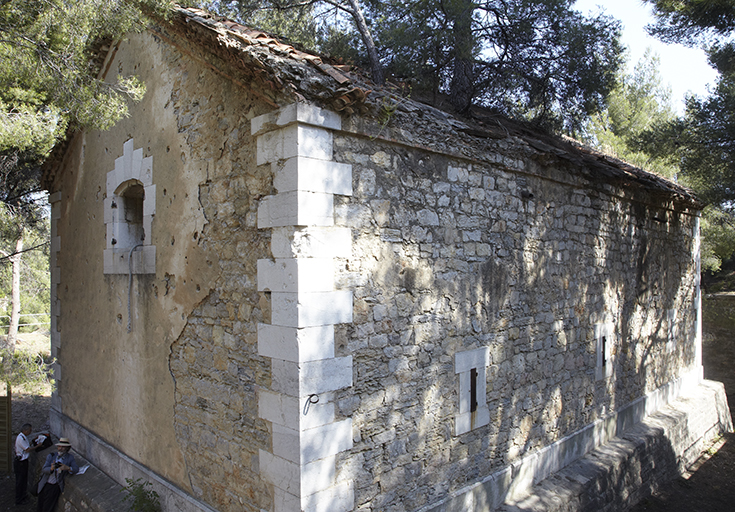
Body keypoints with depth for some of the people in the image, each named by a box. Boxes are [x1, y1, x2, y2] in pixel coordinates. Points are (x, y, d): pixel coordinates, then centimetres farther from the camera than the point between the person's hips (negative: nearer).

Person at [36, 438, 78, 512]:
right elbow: (44, 469, -7)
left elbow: (76, 469, -10)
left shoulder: (70, 458, 0)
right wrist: (51, 468, -29)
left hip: (55, 487, -2)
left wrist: (67, 468, -30)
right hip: (45, 485, 2)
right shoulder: (51, 456, 3)